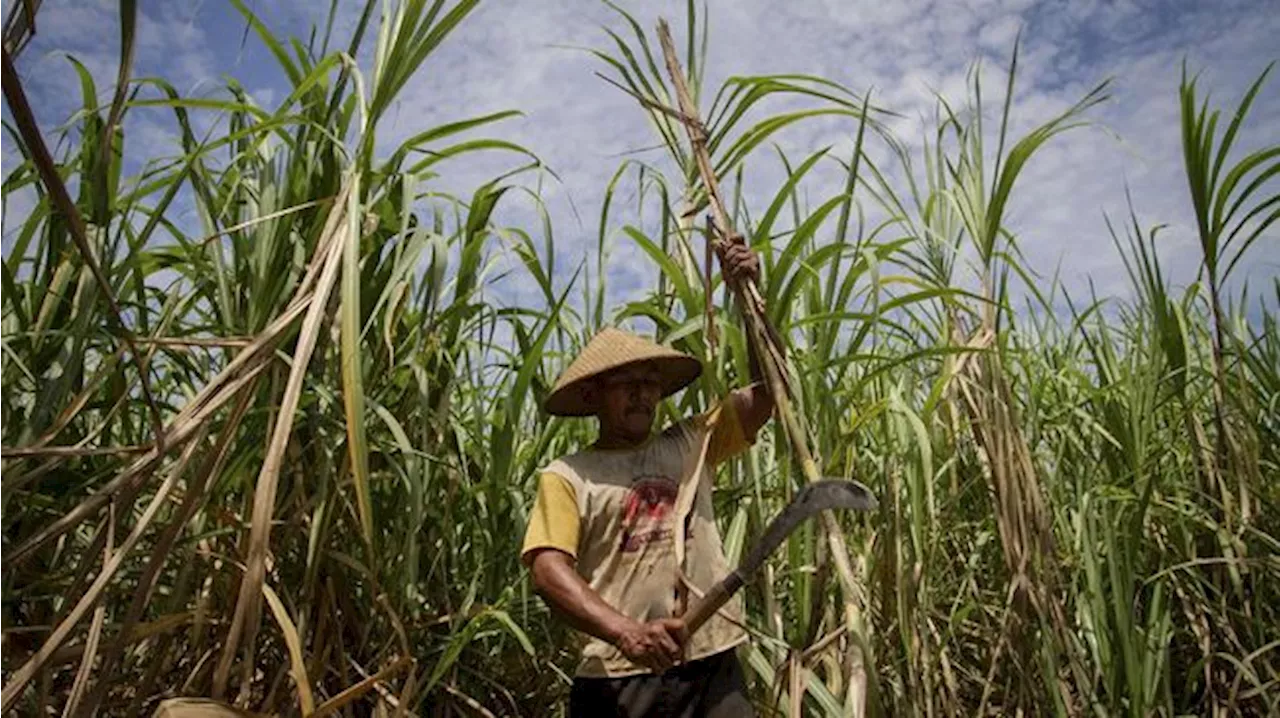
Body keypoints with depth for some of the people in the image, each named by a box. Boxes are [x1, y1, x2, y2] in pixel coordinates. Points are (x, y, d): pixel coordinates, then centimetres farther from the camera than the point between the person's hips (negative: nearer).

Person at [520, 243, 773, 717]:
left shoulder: (692, 444, 10)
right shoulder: (566, 477, 0)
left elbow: (769, 389, 6)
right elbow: (549, 571, -11)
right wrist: (626, 632, -26)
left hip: (713, 667, 3)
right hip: (617, 679, -2)